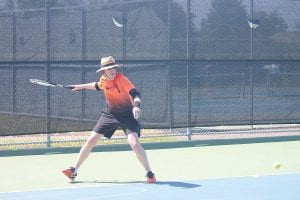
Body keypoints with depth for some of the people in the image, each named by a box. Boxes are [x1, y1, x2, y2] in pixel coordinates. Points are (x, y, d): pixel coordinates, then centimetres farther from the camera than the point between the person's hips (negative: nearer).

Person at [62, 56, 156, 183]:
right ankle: (74, 171, 16)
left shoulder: (121, 79, -22)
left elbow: (135, 94, -33)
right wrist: (82, 86, 26)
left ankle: (149, 173, -10)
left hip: (126, 114, -5)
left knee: (134, 143, -23)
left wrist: (136, 106, -52)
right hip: (109, 114, 5)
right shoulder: (103, 80, -5)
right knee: (91, 140, 4)